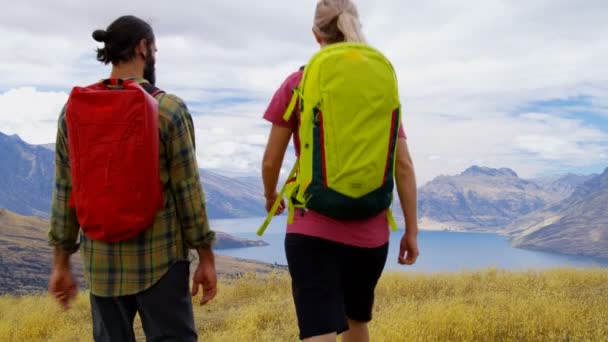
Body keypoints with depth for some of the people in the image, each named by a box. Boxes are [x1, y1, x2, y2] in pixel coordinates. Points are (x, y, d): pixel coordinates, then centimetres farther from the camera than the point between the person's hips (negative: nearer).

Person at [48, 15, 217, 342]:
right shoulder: (169, 109, -8)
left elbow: (65, 192, 3)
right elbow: (188, 190, -7)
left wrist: (61, 263, 11)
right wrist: (206, 257, 1)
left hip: (102, 259, 4)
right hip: (160, 256, -4)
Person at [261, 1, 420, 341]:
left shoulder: (298, 83, -2)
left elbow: (272, 160, 0)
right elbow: (404, 166, 2)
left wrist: (271, 197, 20)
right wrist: (412, 230, 8)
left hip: (313, 226, -3)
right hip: (370, 230, 4)